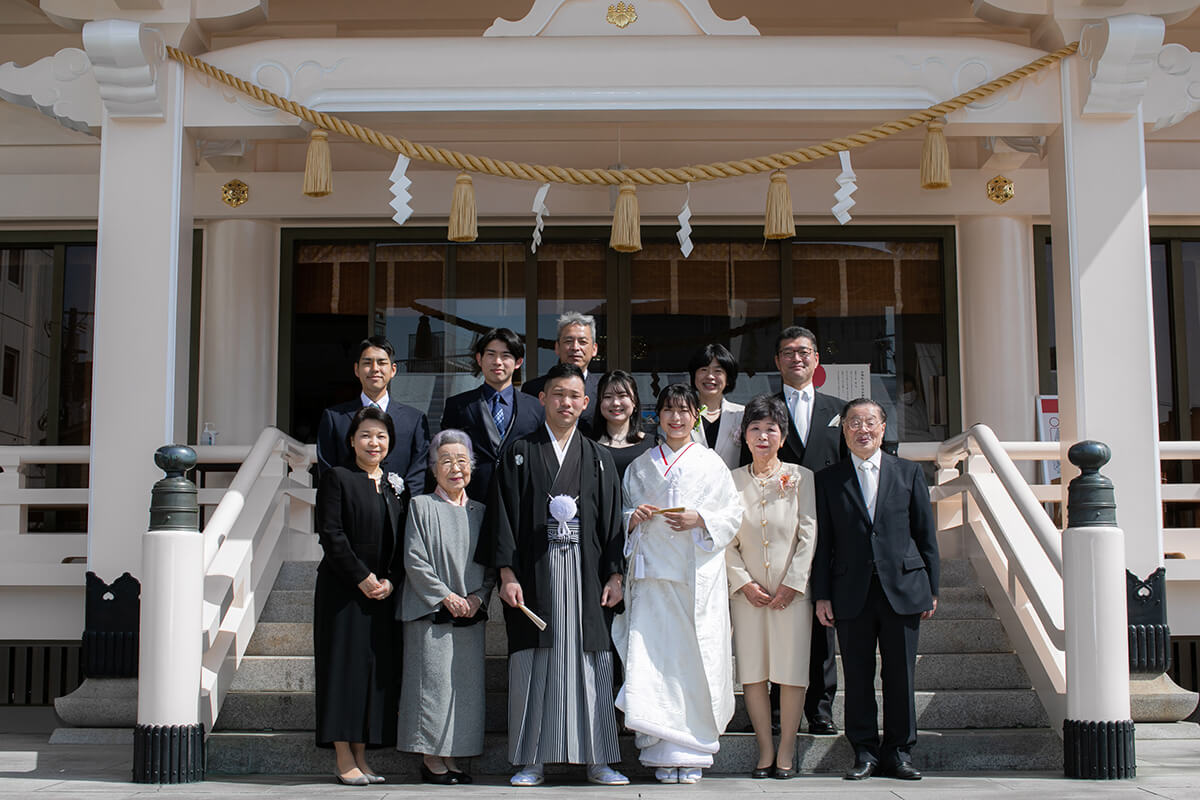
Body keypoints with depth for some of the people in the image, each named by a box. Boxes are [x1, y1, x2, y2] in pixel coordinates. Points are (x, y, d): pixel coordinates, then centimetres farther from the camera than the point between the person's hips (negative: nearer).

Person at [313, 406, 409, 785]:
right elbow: (331, 534, -9)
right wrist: (362, 577, -14)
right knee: (345, 666, -5)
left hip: (384, 593, 5)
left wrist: (390, 581, -5)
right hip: (343, 590, -5)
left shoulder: (397, 485, 13)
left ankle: (361, 757, 9)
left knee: (378, 667, 3)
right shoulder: (337, 479, -1)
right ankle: (345, 760, -2)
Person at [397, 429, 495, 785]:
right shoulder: (421, 506, 0)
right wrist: (446, 596, -13)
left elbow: (492, 564, 12)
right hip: (431, 611, -4)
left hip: (471, 614, 4)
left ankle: (450, 757, 11)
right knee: (434, 682, -6)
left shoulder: (479, 512, 12)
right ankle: (431, 759, 3)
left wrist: (478, 597, -5)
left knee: (465, 685, 4)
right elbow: (415, 561, -7)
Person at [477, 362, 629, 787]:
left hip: (586, 573, 1)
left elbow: (612, 519, 8)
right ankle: (533, 761, 7)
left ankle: (597, 760, 8)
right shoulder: (520, 454, 7)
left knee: (590, 663, 1)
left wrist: (614, 575, -1)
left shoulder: (598, 458, 12)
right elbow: (503, 515, 2)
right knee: (534, 665, 0)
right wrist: (507, 574, -8)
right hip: (534, 572, -1)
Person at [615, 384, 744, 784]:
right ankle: (664, 751, -1)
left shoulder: (711, 463, 7)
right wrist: (633, 517, -5)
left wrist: (700, 520, -12)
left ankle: (692, 752, 5)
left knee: (695, 657, -4)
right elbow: (623, 514, 17)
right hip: (653, 573, 2)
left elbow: (733, 514, 4)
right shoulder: (640, 465, 14)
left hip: (699, 574, -1)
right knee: (652, 657, -7)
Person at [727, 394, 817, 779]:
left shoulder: (800, 477, 2)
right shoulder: (731, 480, 6)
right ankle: (765, 750, 9)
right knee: (752, 670, 0)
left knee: (792, 669, -1)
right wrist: (744, 582, -6)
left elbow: (809, 535, -1)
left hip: (791, 590, -1)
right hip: (747, 590, 1)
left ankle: (786, 750, 9)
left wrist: (792, 584, -8)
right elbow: (725, 540, 5)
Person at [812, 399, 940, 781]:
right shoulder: (828, 480, 6)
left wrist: (931, 588, 3)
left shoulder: (909, 473, 7)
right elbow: (822, 542, 5)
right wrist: (821, 595, 0)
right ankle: (865, 751, 14)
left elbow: (926, 534, 7)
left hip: (903, 590, 0)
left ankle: (898, 751, 16)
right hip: (851, 592, 0)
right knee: (857, 676, 4)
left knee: (900, 674, 5)